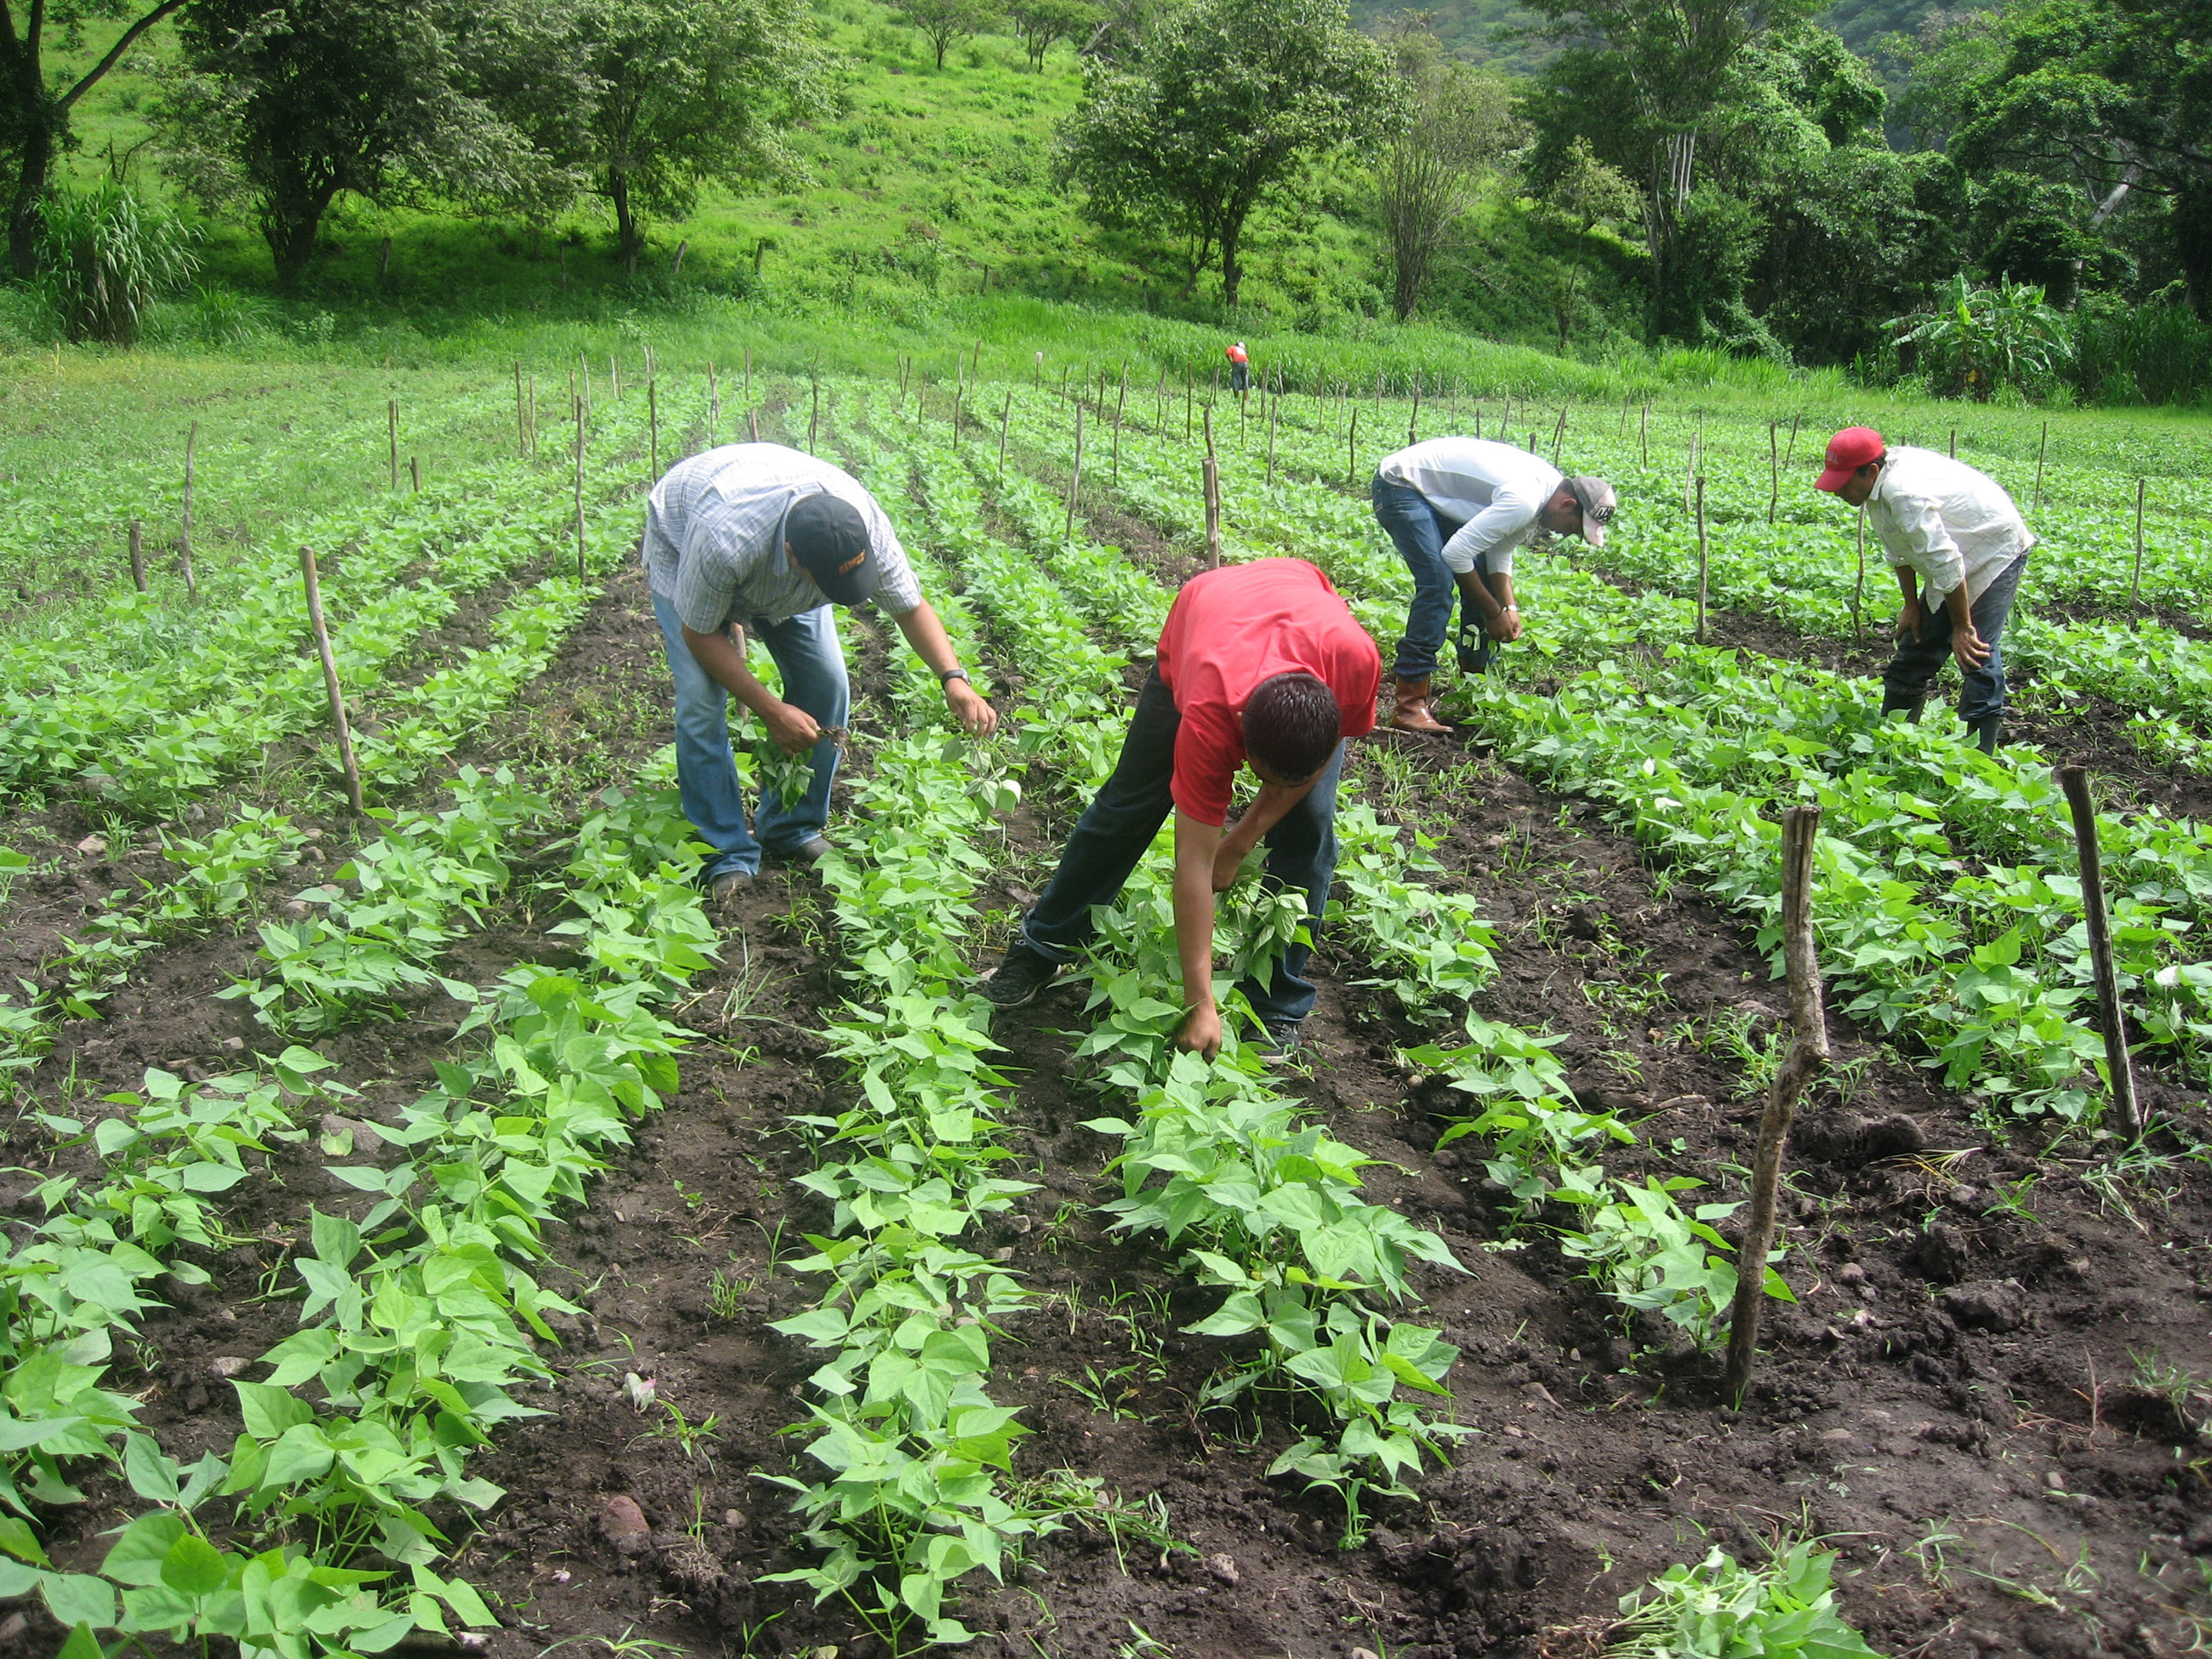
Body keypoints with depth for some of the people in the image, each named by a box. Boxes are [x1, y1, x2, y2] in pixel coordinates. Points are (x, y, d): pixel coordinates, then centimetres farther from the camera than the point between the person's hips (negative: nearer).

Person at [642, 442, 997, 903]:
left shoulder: (865, 524, -34)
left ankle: (792, 830, 9)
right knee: (702, 701, -18)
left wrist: (953, 679, -35)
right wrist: (770, 710, -31)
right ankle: (726, 856, -6)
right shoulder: (724, 540, -46)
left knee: (826, 684, -9)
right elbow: (699, 633, -28)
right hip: (681, 549, -4)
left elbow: (911, 606, -19)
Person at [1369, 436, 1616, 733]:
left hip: (1436, 493, 10)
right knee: (1437, 583, -21)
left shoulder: (1546, 489, 1)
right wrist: (1494, 612, -17)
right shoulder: (1524, 502, -30)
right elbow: (1457, 553, -28)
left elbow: (1500, 552, 8)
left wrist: (1509, 608, -5)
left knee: (1481, 579, 8)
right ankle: (1410, 706, -23)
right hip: (1400, 485, -10)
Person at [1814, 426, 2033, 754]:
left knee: (1976, 654, -18)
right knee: (1916, 645, 12)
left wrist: (1962, 627, -27)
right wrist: (1911, 604, 8)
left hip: (1997, 551, -10)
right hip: (1954, 553, 10)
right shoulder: (1881, 483, -5)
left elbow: (1946, 564, -35)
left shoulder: (1905, 495, -36)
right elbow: (1898, 552, 7)